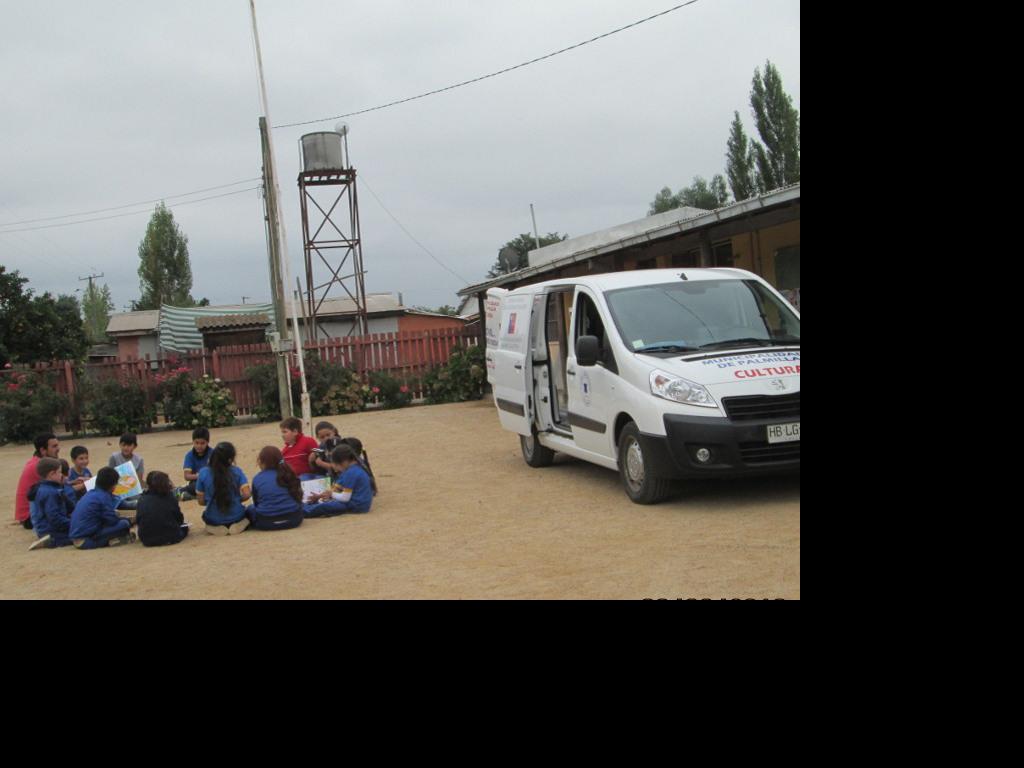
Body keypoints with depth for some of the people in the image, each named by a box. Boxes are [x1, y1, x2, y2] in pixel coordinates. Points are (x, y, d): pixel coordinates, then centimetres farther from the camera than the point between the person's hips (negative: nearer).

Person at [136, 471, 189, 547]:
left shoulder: (142, 499, -4)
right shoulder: (170, 498, -6)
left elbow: (137, 521, 1)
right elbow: (180, 520, 1)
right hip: (170, 538, 0)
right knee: (184, 526, 29)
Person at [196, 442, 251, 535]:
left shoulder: (203, 473, -9)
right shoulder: (237, 472, -11)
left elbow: (201, 502, -5)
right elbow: (246, 495, -15)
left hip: (213, 520, 1)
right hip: (236, 518, -1)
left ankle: (216, 527, 20)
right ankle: (237, 525, 18)